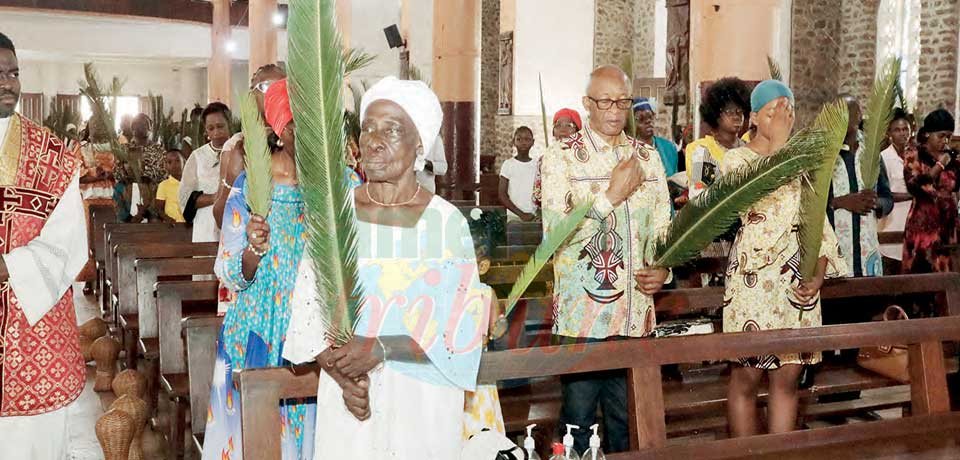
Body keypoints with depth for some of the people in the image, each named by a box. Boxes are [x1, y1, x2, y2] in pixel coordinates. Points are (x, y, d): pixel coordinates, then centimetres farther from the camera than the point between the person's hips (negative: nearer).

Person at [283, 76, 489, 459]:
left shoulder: (447, 222, -9)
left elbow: (460, 327, -11)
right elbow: (309, 311, -2)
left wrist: (380, 348, -21)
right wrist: (343, 375, -17)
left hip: (423, 399, -1)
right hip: (349, 397, 2)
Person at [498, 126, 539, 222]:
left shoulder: (538, 164, 8)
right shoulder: (508, 164, 0)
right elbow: (502, 194, -4)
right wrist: (521, 213, -11)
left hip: (535, 216, 2)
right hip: (514, 216, -2)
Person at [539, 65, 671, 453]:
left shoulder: (648, 157, 10)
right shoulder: (561, 157, -4)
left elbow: (661, 226, 16)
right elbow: (557, 233, -14)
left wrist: (662, 269, -2)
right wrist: (613, 195, -16)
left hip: (635, 313, 4)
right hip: (581, 315, -4)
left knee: (627, 418, 13)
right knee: (578, 417, 6)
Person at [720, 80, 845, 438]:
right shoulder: (737, 159, -2)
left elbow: (818, 221, 11)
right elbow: (756, 193, -22)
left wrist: (819, 274, -3)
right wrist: (778, 141, -18)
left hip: (799, 282, 5)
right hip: (754, 278, -5)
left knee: (787, 378, 8)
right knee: (747, 377, 2)